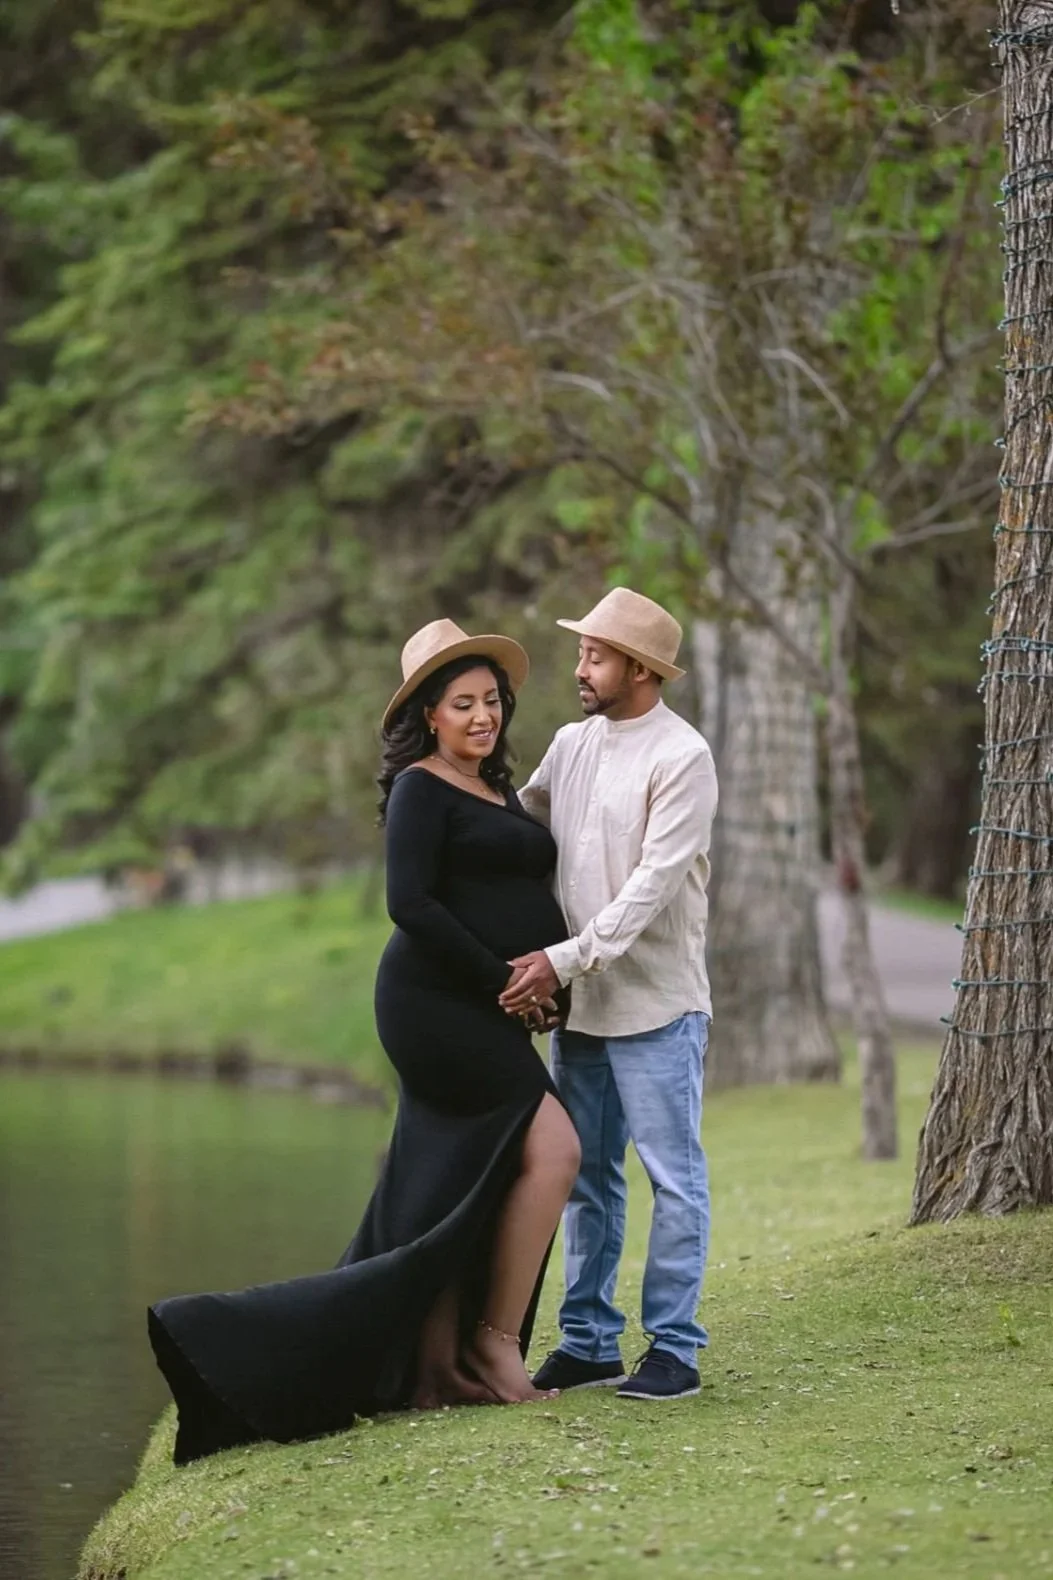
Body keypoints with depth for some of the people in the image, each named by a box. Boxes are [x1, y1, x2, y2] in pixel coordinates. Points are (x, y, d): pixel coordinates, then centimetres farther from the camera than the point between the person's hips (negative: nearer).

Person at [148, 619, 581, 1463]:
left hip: (475, 1015, 9)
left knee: (444, 1199, 7)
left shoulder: (498, 794, 19)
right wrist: (499, 978, -16)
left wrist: (550, 981, 2)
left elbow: (525, 898, 21)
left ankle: (435, 1367, 9)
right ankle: (497, 1341, -6)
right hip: (439, 1005, -9)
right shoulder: (421, 789, -7)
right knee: (552, 1146, -13)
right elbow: (411, 904, -17)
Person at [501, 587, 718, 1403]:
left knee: (673, 1177, -2)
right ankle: (588, 1340, 18)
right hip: (579, 1001, 7)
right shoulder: (571, 745, 10)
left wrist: (568, 958, -22)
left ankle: (675, 1348, 3)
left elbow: (653, 885, -18)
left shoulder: (682, 758, -12)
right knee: (585, 1176, 11)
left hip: (657, 1004, -7)